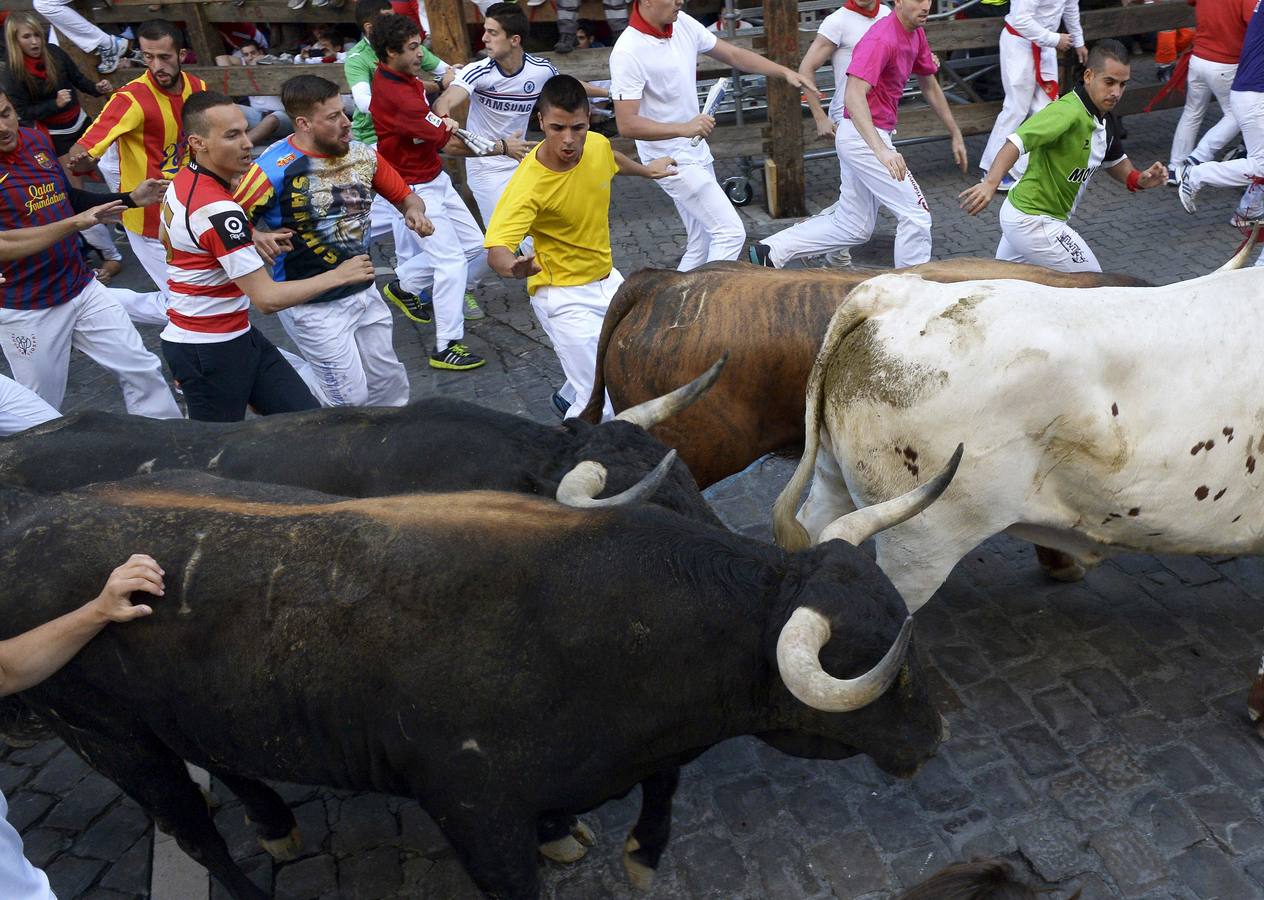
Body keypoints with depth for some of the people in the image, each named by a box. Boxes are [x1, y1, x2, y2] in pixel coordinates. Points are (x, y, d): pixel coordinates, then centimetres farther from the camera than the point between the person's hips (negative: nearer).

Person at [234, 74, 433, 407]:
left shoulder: (361, 153, 0)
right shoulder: (273, 170, -19)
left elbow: (405, 195, 12)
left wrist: (414, 211, -10)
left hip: (365, 292, 6)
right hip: (312, 305, -6)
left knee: (391, 385, 14)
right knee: (351, 397, -3)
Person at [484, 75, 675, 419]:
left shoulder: (598, 145, -10)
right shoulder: (528, 185, -28)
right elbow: (497, 248, -36)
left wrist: (646, 170, 35)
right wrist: (513, 265, -59)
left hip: (606, 278, 8)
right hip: (564, 297, -7)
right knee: (602, 404, -15)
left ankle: (571, 396, 43)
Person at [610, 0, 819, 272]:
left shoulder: (683, 24, 1)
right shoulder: (627, 53, -21)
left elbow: (733, 55, 11)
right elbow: (626, 124, -25)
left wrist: (785, 72, 2)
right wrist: (683, 129, -35)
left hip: (696, 151, 8)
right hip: (671, 160, -8)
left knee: (701, 247, 13)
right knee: (731, 232, -11)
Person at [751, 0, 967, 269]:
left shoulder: (916, 34, 10)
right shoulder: (881, 38, -19)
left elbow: (930, 88, 23)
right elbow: (853, 95, -32)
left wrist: (956, 134, 25)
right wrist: (881, 149, -44)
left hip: (865, 137, 10)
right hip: (864, 138, -10)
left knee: (853, 227, 15)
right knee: (916, 215, -6)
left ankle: (771, 251, 17)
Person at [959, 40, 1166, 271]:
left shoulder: (1107, 122, 7)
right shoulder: (1068, 112, -23)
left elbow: (1113, 160, 24)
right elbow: (1017, 142, -37)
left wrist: (1138, 179, 4)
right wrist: (990, 183, -53)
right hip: (1033, 223, -10)